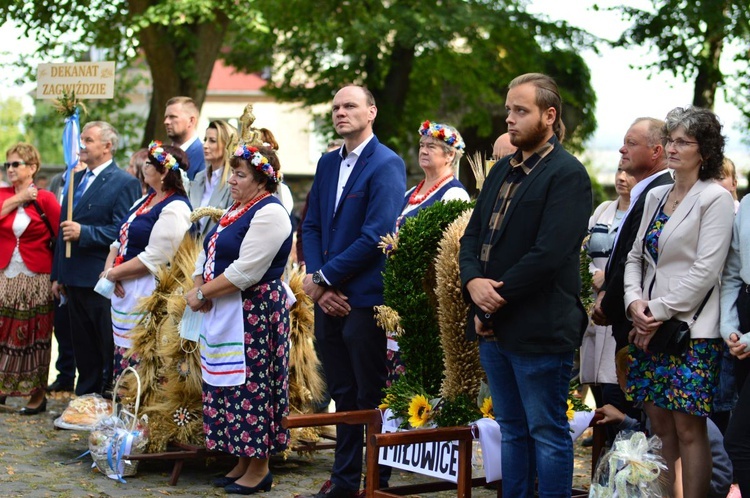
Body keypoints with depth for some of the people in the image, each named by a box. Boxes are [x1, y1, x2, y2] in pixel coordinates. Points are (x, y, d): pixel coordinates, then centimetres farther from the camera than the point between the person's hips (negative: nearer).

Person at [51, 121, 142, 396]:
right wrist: (57, 275, 18)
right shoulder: (76, 179, 16)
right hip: (74, 279, 8)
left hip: (103, 282, -8)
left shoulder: (124, 183, -9)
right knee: (83, 351, 15)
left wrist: (83, 232, -24)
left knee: (109, 350, -1)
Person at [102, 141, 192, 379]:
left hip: (146, 293, -9)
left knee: (139, 363, -7)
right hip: (124, 292, 9)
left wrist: (114, 273, -13)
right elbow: (120, 241, 15)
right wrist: (109, 268, -4)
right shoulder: (146, 200, 16)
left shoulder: (175, 208, -14)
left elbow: (154, 258, -19)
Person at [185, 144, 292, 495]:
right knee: (229, 385, 11)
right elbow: (208, 256, 16)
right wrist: (199, 289, -2)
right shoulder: (236, 211, 16)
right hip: (223, 314, 9)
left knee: (250, 386, -4)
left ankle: (259, 469, 5)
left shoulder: (269, 213, -13)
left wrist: (203, 294, -13)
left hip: (254, 312, -9)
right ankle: (243, 462, 20)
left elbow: (245, 271, -20)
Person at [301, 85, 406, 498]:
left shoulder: (386, 165, -10)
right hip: (329, 299, 7)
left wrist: (323, 278, -14)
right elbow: (312, 226, 11)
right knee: (343, 396, 15)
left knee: (371, 398, 2)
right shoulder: (328, 163, 14)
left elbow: (375, 236, -17)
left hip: (365, 300, -7)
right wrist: (319, 286, -3)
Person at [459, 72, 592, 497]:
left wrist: (496, 298, -15)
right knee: (512, 429, 16)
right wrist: (473, 281, -7)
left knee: (548, 434, 1)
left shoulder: (567, 174, -11)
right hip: (493, 325, 8)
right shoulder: (503, 170, 16)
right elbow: (473, 235, 13)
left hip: (539, 329, -8)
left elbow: (548, 254, -20)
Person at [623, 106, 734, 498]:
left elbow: (705, 270, -13)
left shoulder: (715, 198, -7)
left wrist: (660, 311, -13)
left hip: (691, 329, -7)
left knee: (688, 427, -5)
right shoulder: (656, 196, 14)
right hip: (649, 325, 7)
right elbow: (635, 256, 15)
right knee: (658, 424, 8)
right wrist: (635, 301, -3)